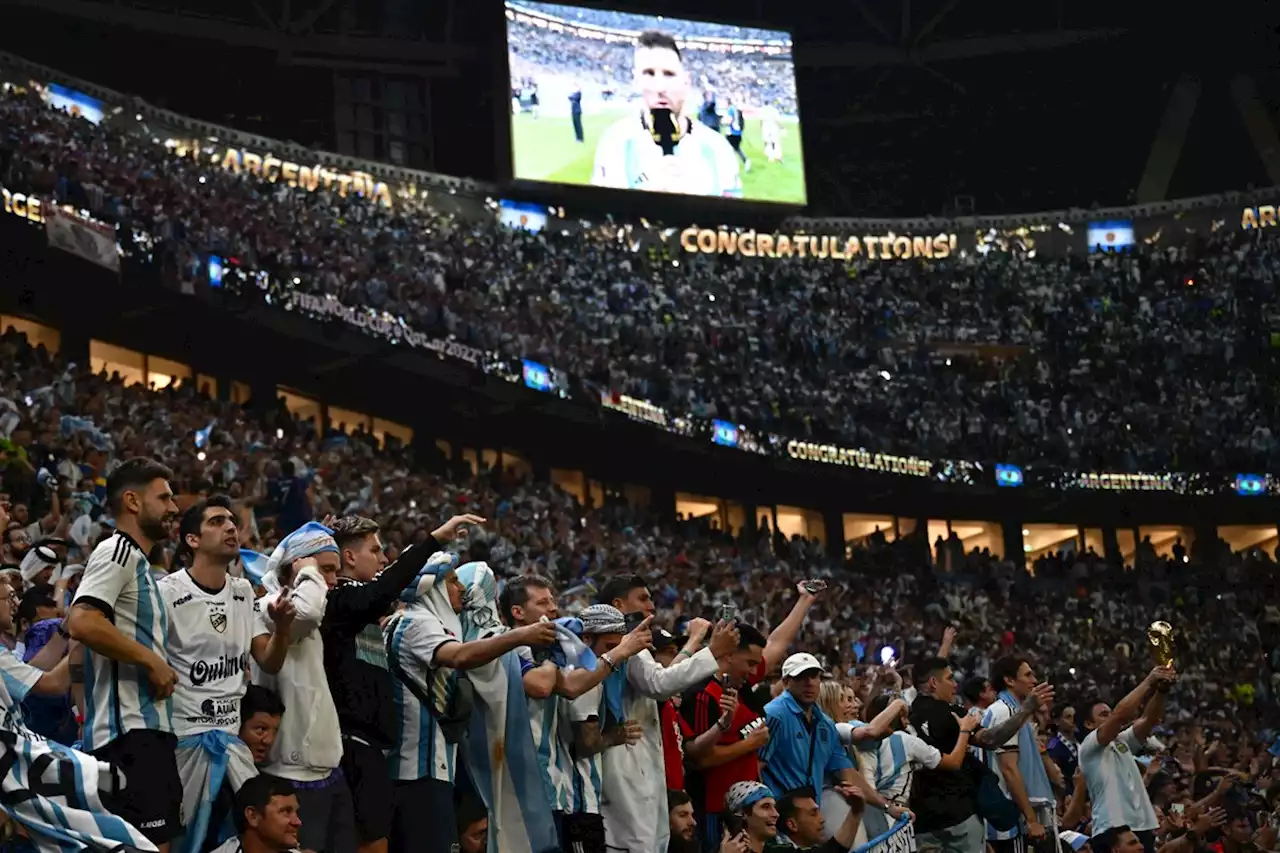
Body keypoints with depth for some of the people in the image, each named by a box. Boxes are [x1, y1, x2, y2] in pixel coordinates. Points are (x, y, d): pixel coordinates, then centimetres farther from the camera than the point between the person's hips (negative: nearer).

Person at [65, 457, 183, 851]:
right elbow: (82, 623, -23)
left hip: (149, 728, 11)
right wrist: (152, 660, -15)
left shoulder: (137, 561, 23)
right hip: (131, 730, -11)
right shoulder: (117, 552, -8)